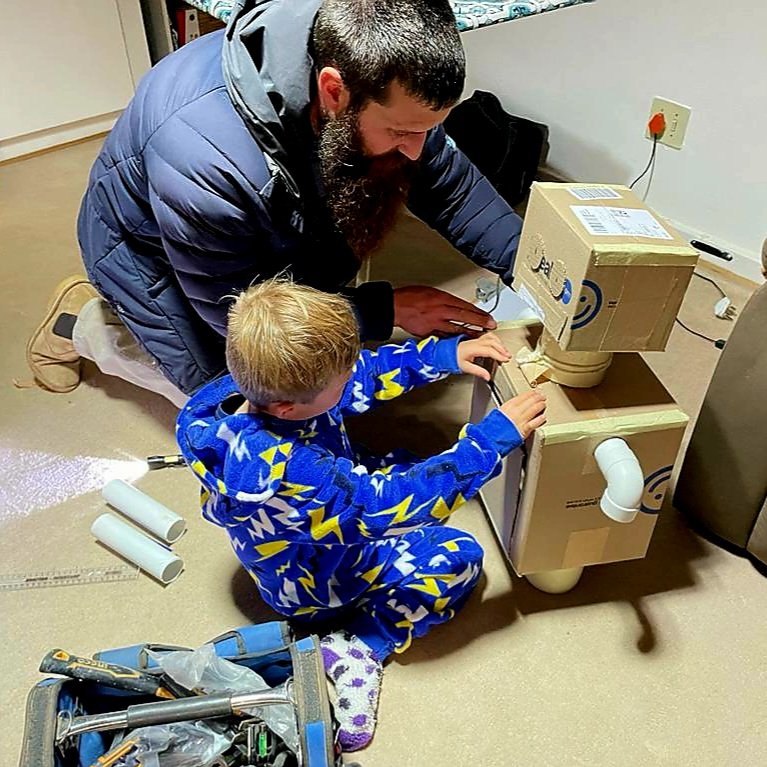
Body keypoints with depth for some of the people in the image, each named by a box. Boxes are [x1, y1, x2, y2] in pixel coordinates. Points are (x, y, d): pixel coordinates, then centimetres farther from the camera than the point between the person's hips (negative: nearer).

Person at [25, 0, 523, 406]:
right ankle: (87, 324, 15)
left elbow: (450, 184, -13)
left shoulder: (374, 79, -27)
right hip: (153, 253, -5)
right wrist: (387, 310, -31)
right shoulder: (202, 160, -44)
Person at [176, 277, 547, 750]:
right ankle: (359, 649, -4)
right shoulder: (287, 474, -45)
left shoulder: (263, 386, -22)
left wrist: (444, 354, -14)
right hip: (316, 585, -8)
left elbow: (367, 374, -6)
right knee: (460, 558, -5)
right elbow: (394, 502, -38)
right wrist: (495, 436, -33)